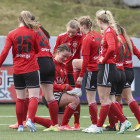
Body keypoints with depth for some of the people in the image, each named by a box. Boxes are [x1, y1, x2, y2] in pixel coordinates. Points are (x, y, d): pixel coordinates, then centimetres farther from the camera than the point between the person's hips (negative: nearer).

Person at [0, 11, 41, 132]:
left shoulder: (11, 34, 0)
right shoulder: (33, 33, 0)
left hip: (17, 70, 2)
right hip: (32, 69, -2)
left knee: (20, 98, 12)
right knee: (34, 96, -4)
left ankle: (20, 125, 12)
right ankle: (30, 120, -25)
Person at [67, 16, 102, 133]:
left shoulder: (87, 39, -17)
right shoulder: (98, 36, 7)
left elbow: (86, 59, -19)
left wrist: (81, 76, -14)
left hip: (92, 69, -9)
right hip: (99, 66, 9)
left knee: (91, 98, -2)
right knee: (75, 62, 27)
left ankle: (95, 124, 2)